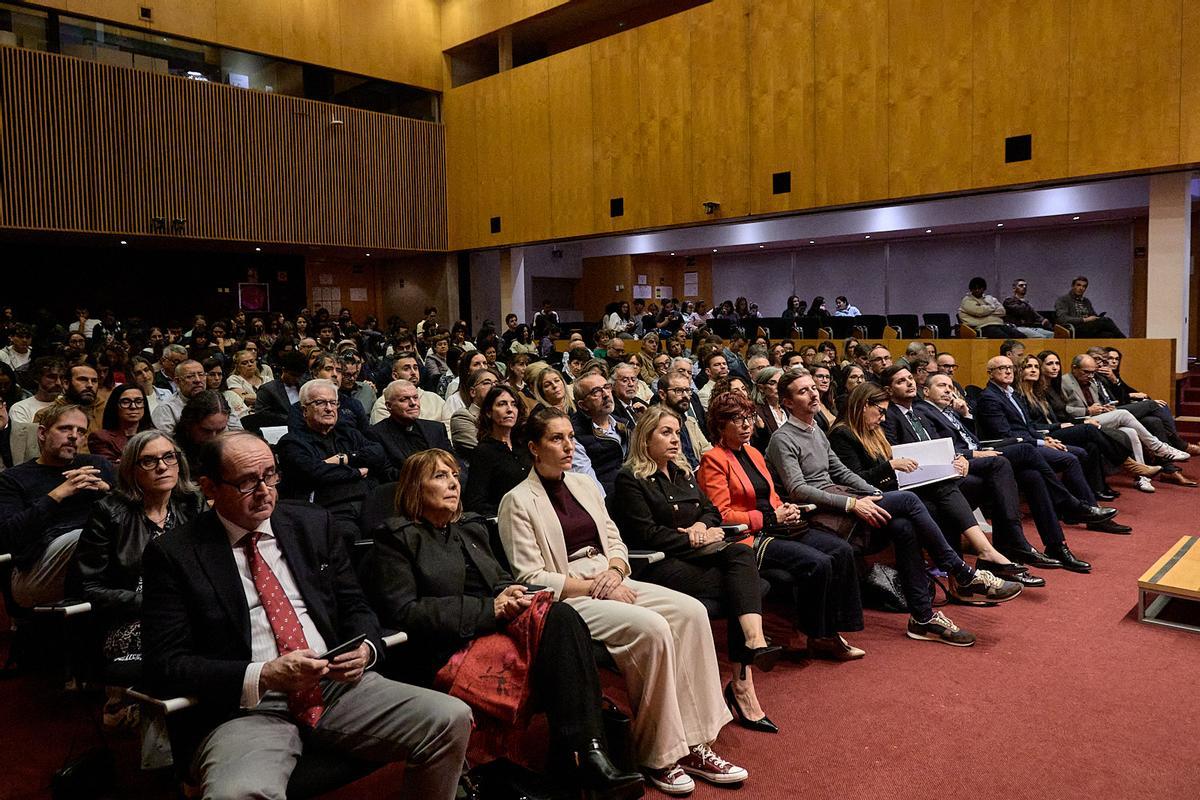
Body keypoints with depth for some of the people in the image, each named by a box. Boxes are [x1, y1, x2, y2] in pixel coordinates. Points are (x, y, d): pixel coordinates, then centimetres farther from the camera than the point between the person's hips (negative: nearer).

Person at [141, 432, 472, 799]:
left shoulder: (313, 524, 12)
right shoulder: (172, 553, 2)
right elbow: (167, 662, -3)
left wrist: (366, 648, -6)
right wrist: (263, 676, -17)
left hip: (338, 684, 4)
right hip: (247, 707, -4)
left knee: (452, 719, -18)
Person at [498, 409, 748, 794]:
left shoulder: (584, 485, 15)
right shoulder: (518, 501, -5)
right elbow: (531, 577, -11)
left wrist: (615, 571, -6)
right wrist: (594, 587, -15)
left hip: (611, 584, 7)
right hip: (568, 599, -7)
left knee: (691, 611, -16)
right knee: (653, 629, -29)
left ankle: (693, 744, -11)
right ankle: (657, 755, -11)